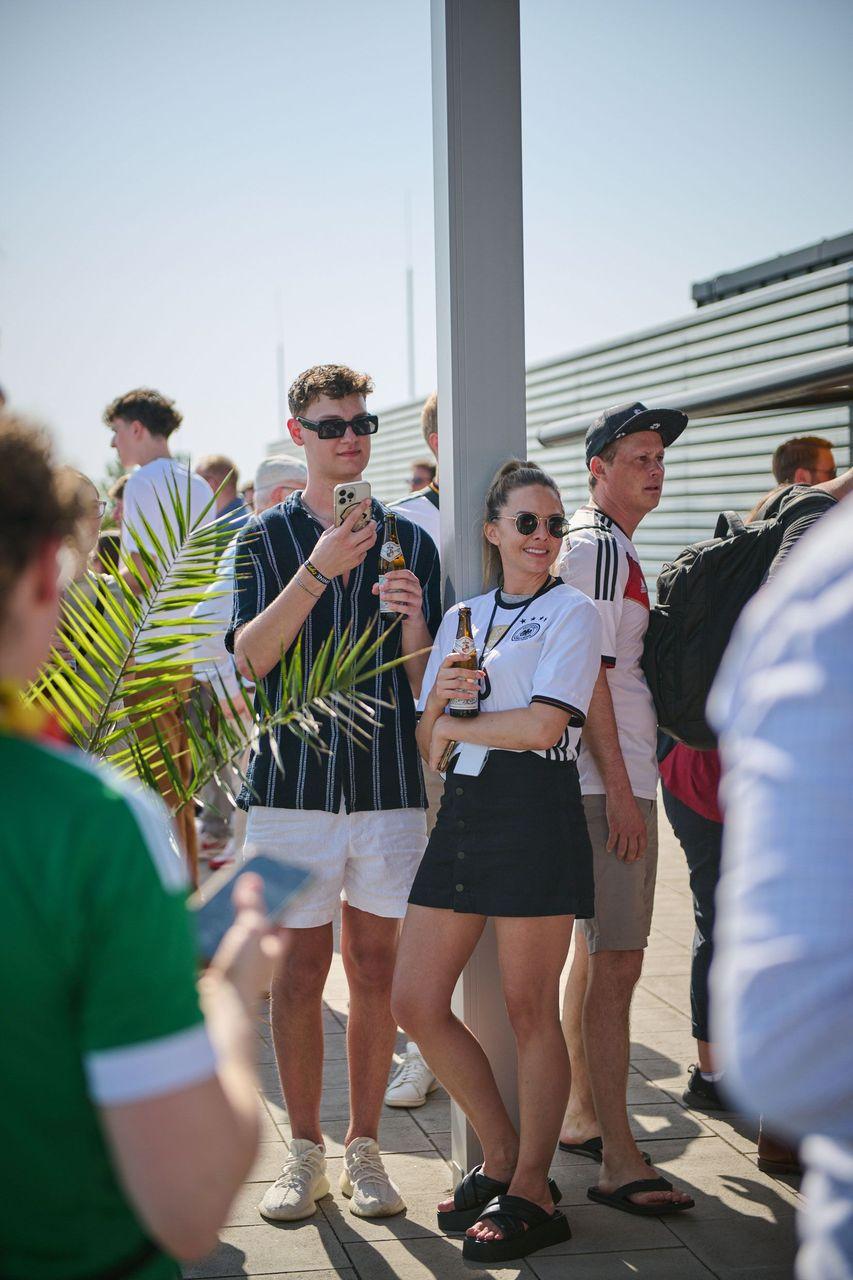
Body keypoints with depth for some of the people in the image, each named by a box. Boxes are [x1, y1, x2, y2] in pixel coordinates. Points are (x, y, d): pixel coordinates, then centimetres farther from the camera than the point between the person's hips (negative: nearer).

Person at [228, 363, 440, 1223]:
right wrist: (318, 570, -20)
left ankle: (364, 1148, 17)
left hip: (389, 782, 1)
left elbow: (426, 683, 7)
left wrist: (413, 621, -14)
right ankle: (304, 1151, 15)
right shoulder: (267, 538, 5)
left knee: (376, 969, 5)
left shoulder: (408, 542, 9)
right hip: (294, 781, -1)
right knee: (300, 969, 3)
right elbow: (250, 657, -9)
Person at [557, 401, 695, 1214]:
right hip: (608, 780, -11)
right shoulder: (601, 548, -12)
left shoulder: (598, 545, 20)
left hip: (609, 778, 11)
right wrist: (621, 789, -21)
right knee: (616, 964, -11)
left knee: (595, 952, 17)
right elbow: (589, 675, -19)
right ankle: (618, 1163, -10)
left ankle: (582, 1116, 27)